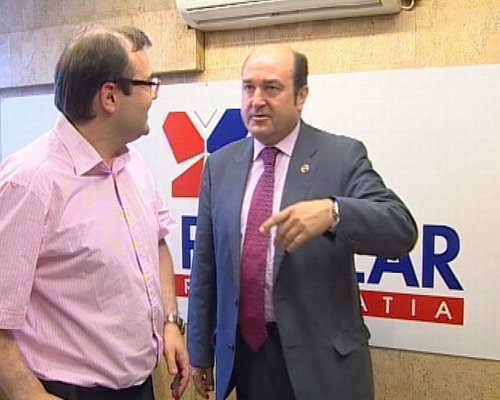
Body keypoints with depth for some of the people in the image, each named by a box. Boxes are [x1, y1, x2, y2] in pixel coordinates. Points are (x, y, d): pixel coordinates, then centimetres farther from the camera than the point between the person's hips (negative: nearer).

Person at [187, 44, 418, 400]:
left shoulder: (342, 156, -7)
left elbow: (401, 230, -18)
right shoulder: (220, 165, 4)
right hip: (243, 351, 3)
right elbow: (206, 264, 6)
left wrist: (332, 212, -37)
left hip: (322, 357, -3)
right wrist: (201, 351, 8)